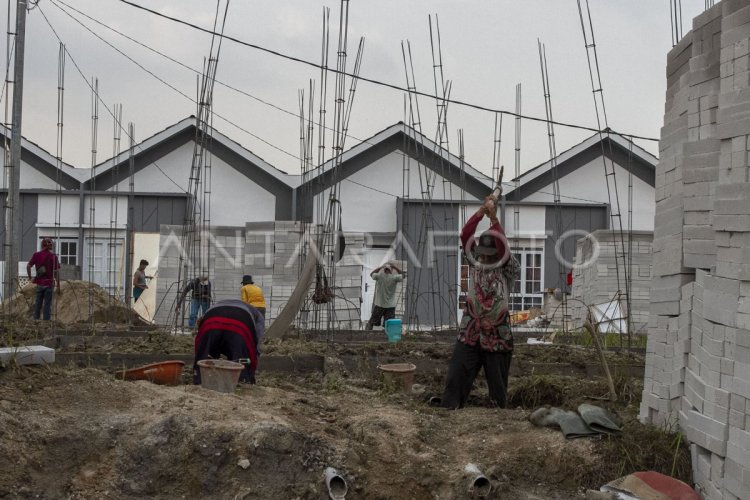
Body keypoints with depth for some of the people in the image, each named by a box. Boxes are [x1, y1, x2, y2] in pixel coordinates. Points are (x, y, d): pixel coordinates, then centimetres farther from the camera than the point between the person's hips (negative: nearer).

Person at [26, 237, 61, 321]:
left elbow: (28, 266, -1)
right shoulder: (53, 256, -8)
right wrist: (58, 286, -4)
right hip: (49, 283, -3)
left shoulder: (36, 255, 0)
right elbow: (57, 272, -9)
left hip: (39, 283, 3)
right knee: (48, 304, 4)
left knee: (38, 303, 14)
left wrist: (30, 278, 12)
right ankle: (46, 320, 4)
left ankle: (36, 319, 17)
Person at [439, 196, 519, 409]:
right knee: (456, 378, -5)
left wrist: (494, 218, -27)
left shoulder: (508, 270, -4)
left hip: (498, 336, -2)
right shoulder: (475, 264, 4)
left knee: (498, 386, 7)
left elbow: (503, 246, -22)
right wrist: (481, 212, -19)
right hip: (470, 334, 2)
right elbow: (465, 236, -8)